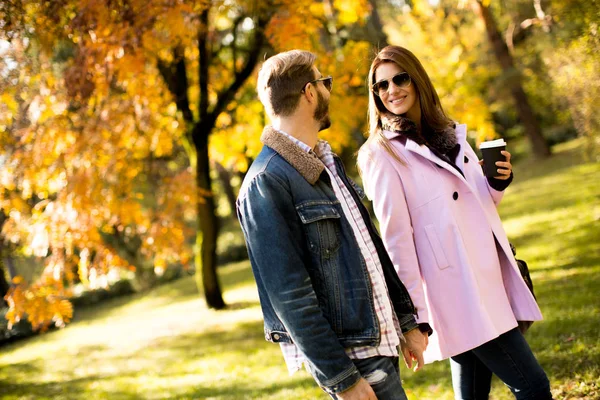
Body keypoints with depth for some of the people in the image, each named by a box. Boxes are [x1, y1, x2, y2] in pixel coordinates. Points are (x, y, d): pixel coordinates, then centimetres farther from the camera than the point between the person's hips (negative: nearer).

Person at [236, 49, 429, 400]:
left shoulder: (327, 161, 11)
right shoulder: (265, 184, -17)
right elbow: (288, 293, -20)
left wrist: (408, 321, 15)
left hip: (378, 339, 8)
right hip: (346, 356, -8)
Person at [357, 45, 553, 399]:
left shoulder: (450, 133, 14)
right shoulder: (380, 154, -6)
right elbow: (396, 237, -11)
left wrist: (498, 181, 1)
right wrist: (415, 315, -14)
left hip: (490, 279, 6)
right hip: (457, 293, -6)